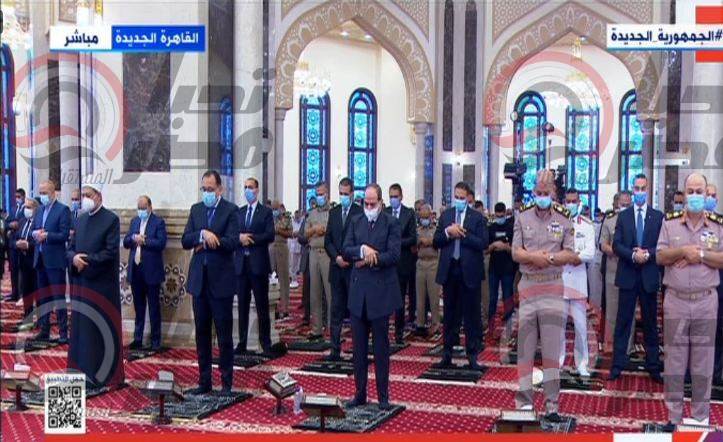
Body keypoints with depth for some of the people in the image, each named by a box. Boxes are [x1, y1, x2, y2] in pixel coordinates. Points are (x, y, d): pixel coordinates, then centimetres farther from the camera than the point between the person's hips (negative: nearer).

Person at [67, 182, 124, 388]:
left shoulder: (111, 219, -8)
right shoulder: (81, 219, 12)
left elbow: (111, 252, -15)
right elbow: (71, 248, 13)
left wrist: (86, 260, -15)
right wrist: (74, 258, -9)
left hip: (102, 284, -6)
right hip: (81, 283, 6)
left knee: (100, 330, 0)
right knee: (81, 328, 10)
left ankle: (102, 375, 8)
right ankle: (83, 370, 20)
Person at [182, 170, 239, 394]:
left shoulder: (230, 210, -4)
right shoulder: (196, 209, 11)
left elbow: (232, 242, -15)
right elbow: (185, 241, 1)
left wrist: (206, 242, -9)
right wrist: (203, 234, -16)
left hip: (221, 280, -5)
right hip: (199, 279, 5)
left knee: (224, 334, 1)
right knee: (201, 333, 10)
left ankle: (227, 382, 9)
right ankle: (204, 381, 18)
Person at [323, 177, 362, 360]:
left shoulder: (360, 213, -4)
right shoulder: (333, 212, 13)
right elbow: (327, 240, 11)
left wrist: (349, 259, -11)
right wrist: (336, 257, -3)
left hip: (354, 267, -5)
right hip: (336, 267, 5)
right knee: (336, 310, 6)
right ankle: (335, 349, 8)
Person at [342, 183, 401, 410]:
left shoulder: (391, 223, -3)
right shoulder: (355, 222, 10)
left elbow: (394, 255, -12)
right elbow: (346, 251, 1)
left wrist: (367, 261, -11)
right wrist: (362, 250, -17)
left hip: (381, 291, -4)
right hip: (358, 291, 4)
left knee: (381, 346, 4)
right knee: (359, 346, 8)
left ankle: (383, 396, 11)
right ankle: (359, 393, 17)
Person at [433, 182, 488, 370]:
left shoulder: (477, 217, -1)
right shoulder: (445, 215, 9)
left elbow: (483, 243, -11)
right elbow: (435, 242, 4)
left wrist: (462, 234, -15)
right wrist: (448, 232, -13)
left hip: (469, 271, -3)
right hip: (449, 270, 3)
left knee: (472, 314, 3)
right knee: (450, 313, 11)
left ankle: (472, 356, 11)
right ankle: (447, 353, 20)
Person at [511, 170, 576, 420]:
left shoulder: (564, 219, 3)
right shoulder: (523, 217, 7)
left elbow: (569, 254, -2)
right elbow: (515, 252, 1)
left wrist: (547, 258, -16)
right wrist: (534, 257, -15)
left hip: (553, 287, -1)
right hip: (528, 285, 1)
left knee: (551, 347, -1)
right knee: (525, 345, 4)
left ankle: (552, 405, 4)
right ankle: (524, 401, 11)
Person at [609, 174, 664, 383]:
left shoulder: (658, 216, 3)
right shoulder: (623, 216, 5)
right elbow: (616, 245, -2)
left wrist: (647, 254, -16)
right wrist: (633, 254, -16)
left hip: (649, 276, 0)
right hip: (628, 276, 0)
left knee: (650, 323, 8)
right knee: (623, 322, 3)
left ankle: (653, 367, 16)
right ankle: (617, 365, 8)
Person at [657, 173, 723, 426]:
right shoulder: (670, 222, 4)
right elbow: (660, 257, -1)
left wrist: (701, 255, -15)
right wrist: (683, 251, -15)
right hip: (675, 300, 0)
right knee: (674, 359, 6)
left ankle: (700, 415, 18)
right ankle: (673, 415, 15)